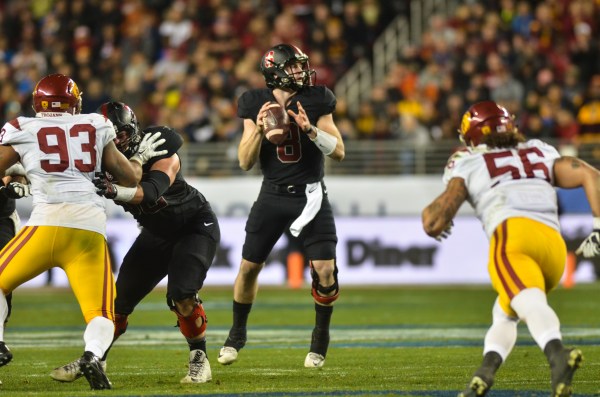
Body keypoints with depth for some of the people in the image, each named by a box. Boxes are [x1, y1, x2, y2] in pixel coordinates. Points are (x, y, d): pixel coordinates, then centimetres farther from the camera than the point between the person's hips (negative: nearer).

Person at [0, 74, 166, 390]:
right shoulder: (96, 127, 17)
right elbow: (131, 177, 22)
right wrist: (141, 156, 41)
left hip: (49, 221, -2)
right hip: (91, 225, 2)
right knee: (100, 313, 9)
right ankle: (93, 355, -23)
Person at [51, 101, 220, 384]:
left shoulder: (160, 151, -30)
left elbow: (151, 191, -47)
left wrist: (116, 190, -64)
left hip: (195, 225, -6)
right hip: (157, 232, 6)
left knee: (181, 294, -24)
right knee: (121, 297, 2)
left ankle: (199, 360, -7)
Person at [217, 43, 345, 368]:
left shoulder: (316, 100, -5)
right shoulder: (255, 104, -4)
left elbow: (338, 152, -7)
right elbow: (245, 162, -4)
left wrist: (310, 129, -23)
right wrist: (259, 128, -20)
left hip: (310, 195, -1)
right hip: (272, 195, 1)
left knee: (325, 269, -11)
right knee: (249, 267, 3)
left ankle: (320, 339, 10)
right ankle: (237, 334, 26)